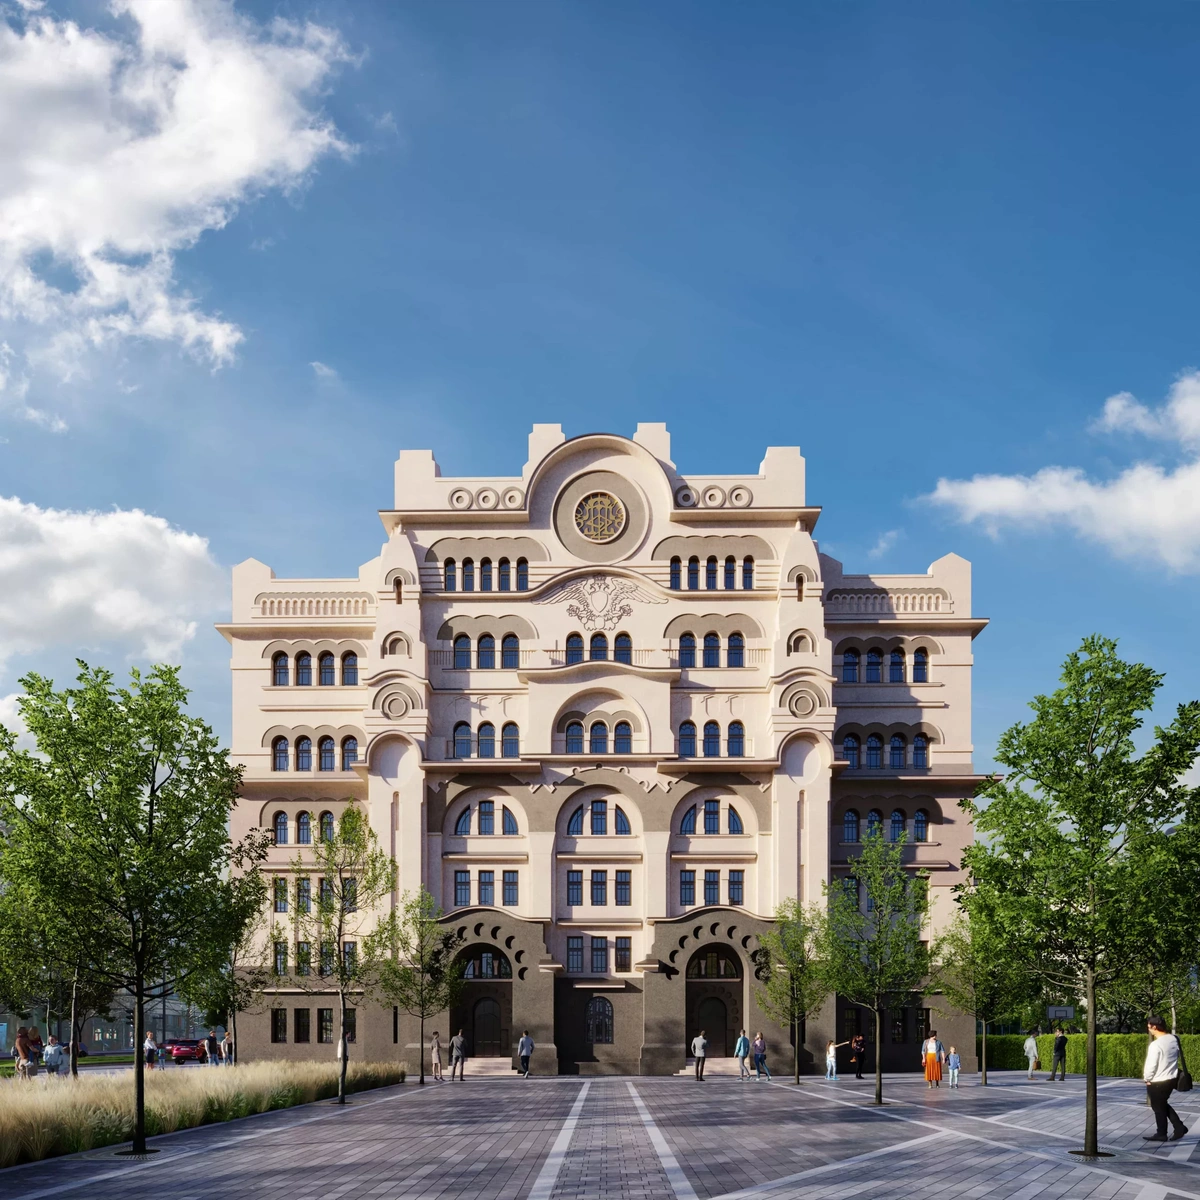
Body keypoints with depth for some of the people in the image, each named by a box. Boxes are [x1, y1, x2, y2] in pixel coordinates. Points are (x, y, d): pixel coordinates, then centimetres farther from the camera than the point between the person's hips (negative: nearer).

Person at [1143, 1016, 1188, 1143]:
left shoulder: (1156, 1044, -25)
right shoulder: (1174, 1039, -1)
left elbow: (1151, 1065, -21)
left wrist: (1147, 1079, -4)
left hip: (1158, 1082, -8)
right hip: (1172, 1078, 8)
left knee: (1159, 1108, 10)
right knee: (1164, 1104, 24)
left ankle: (1161, 1134, 21)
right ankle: (1179, 1127, 19)